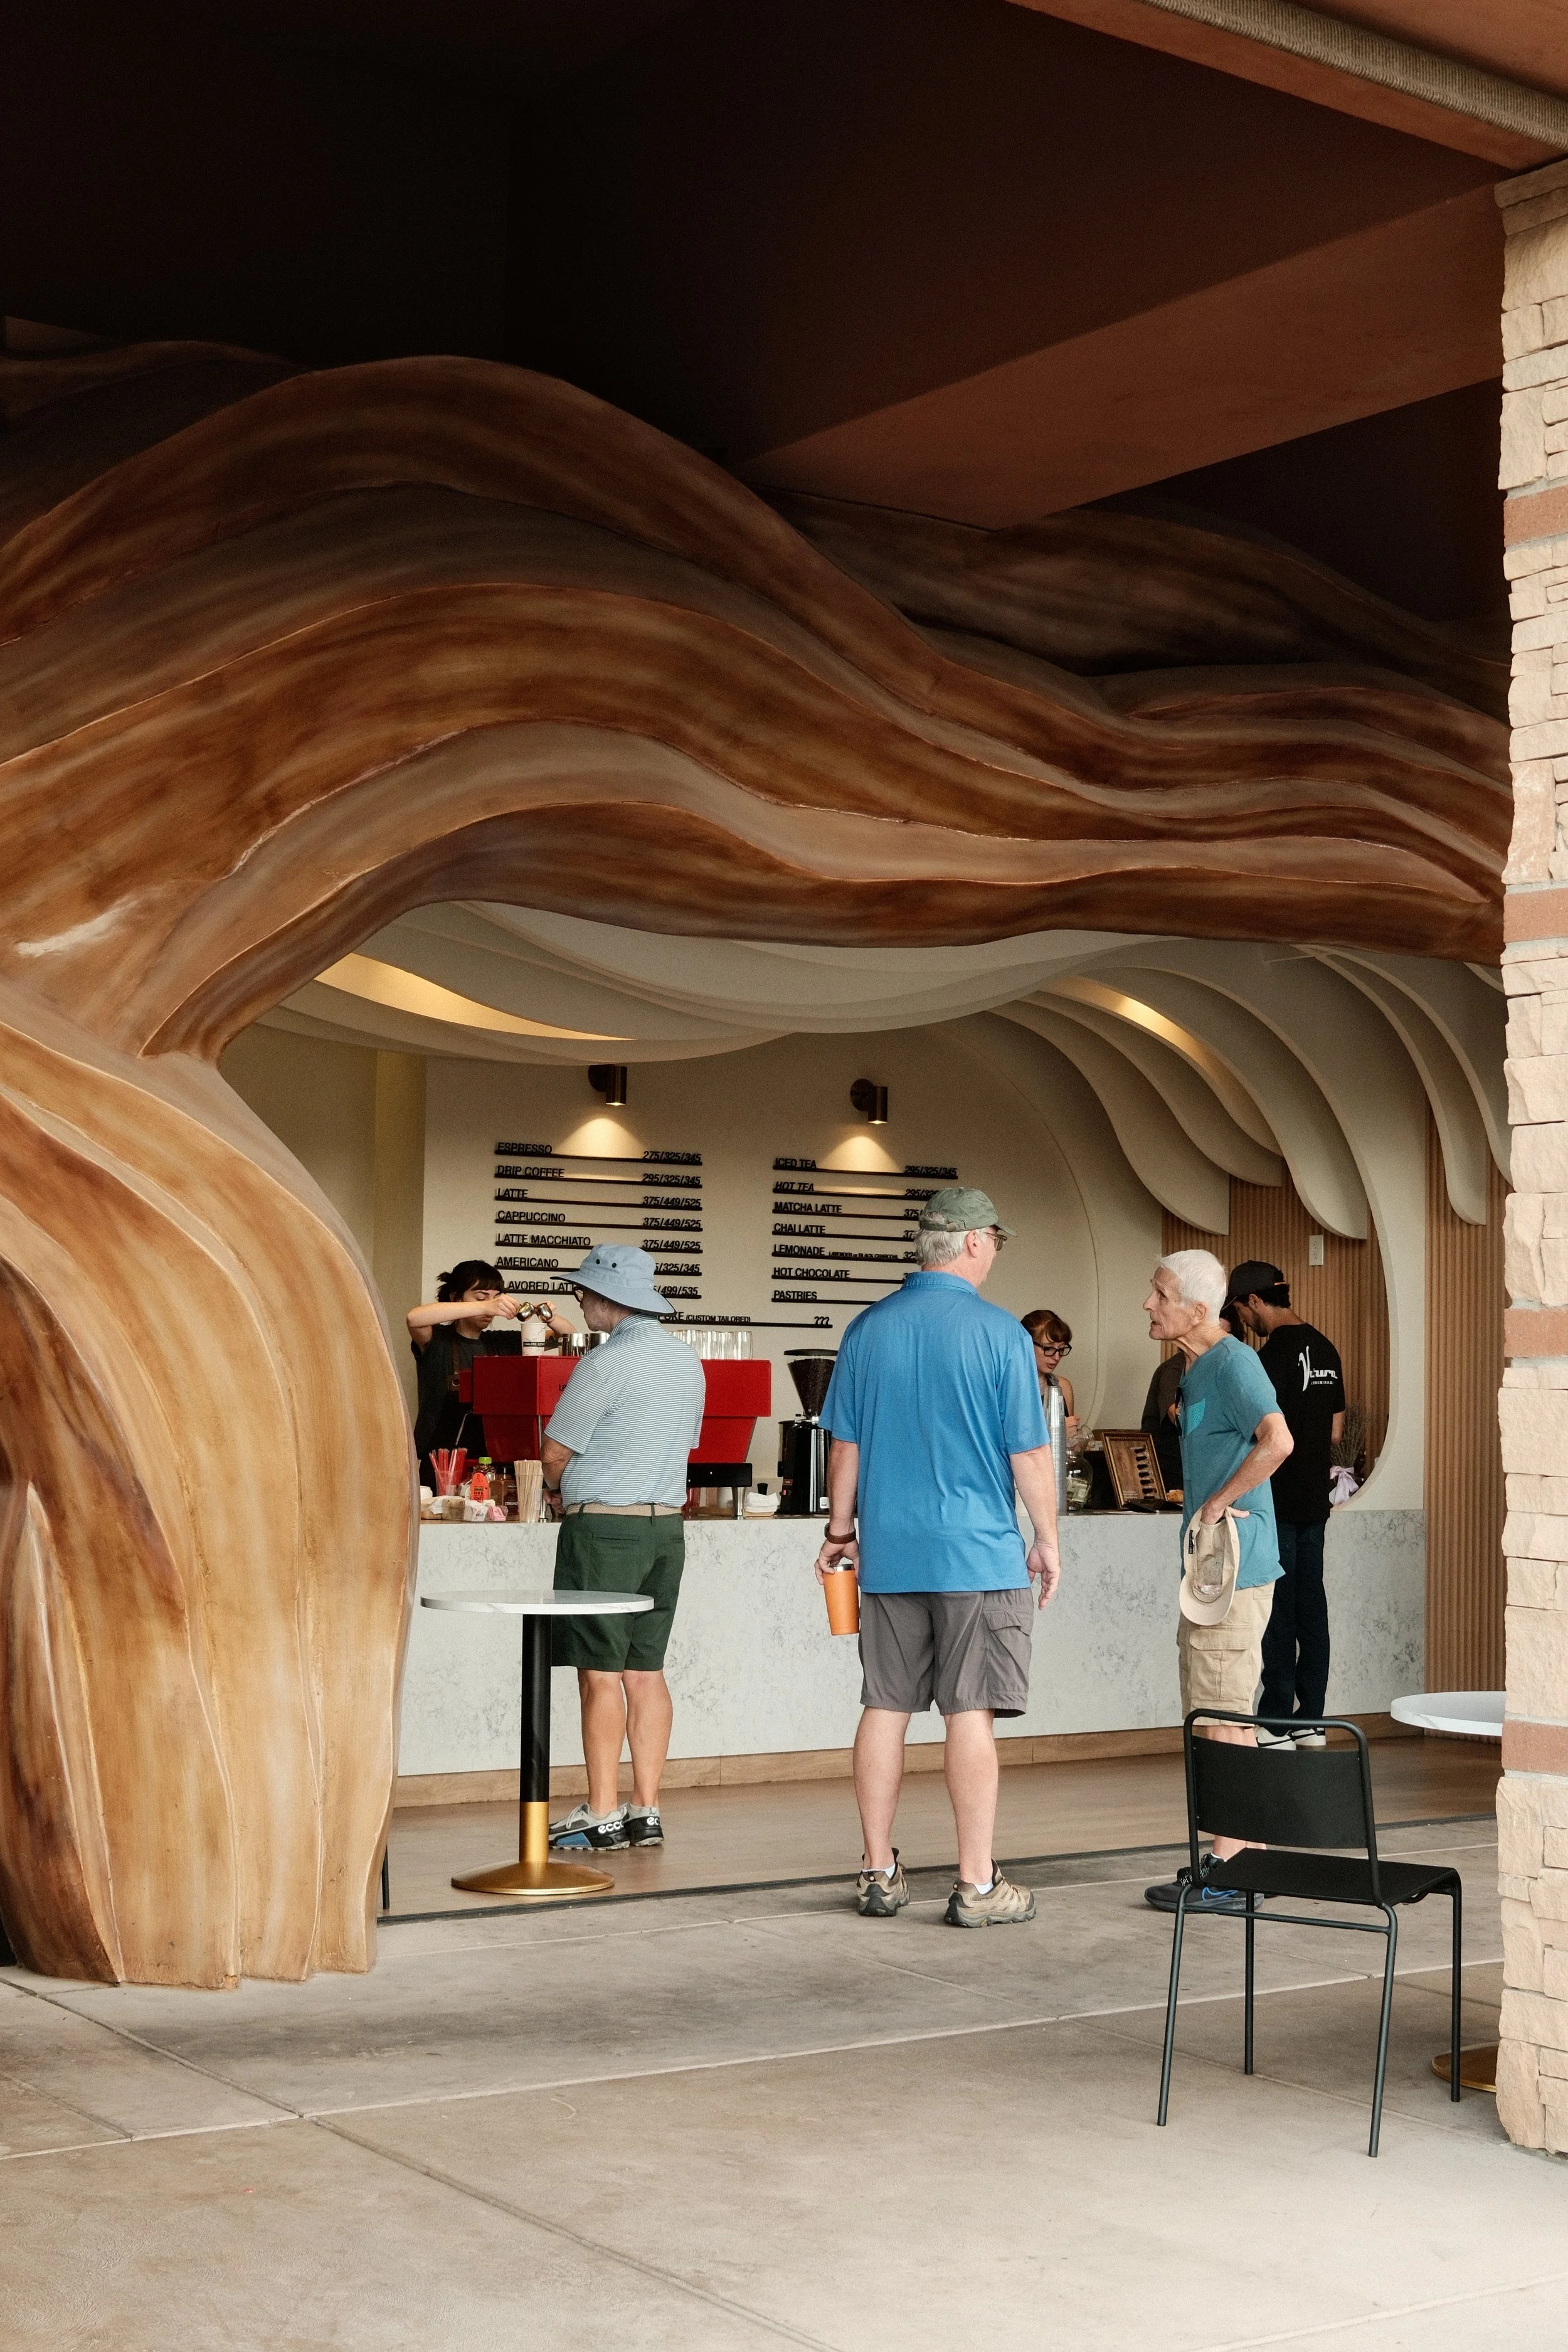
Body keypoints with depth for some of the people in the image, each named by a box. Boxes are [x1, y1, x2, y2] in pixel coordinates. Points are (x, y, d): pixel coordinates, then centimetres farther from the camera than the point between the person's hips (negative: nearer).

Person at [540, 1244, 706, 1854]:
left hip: (603, 1529, -7)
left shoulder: (605, 1363, -14)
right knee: (646, 1671, 9)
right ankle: (646, 1810, 10)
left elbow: (554, 1454, -9)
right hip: (667, 1525, 8)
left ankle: (602, 1814, 0)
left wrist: (558, 1486, 14)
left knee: (600, 1671, -3)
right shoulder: (688, 1362, 11)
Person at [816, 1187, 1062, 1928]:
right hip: (979, 1554, -4)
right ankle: (977, 1885, 4)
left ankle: (879, 1873, 17)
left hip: (889, 1554, 4)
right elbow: (1029, 1454, -7)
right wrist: (1048, 1540, 4)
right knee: (970, 1715, -1)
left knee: (885, 1709, 10)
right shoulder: (999, 1333, -8)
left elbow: (845, 1445, 8)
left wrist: (840, 1530, 19)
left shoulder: (867, 1330, 4)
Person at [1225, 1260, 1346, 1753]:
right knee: (1310, 1606, 10)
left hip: (1277, 1503, -8)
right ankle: (1311, 1719, 13)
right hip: (1315, 1499, 8)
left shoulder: (1275, 1354, -15)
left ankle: (1276, 1724, 0)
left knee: (1277, 1611, -3)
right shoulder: (1325, 1350, 11)